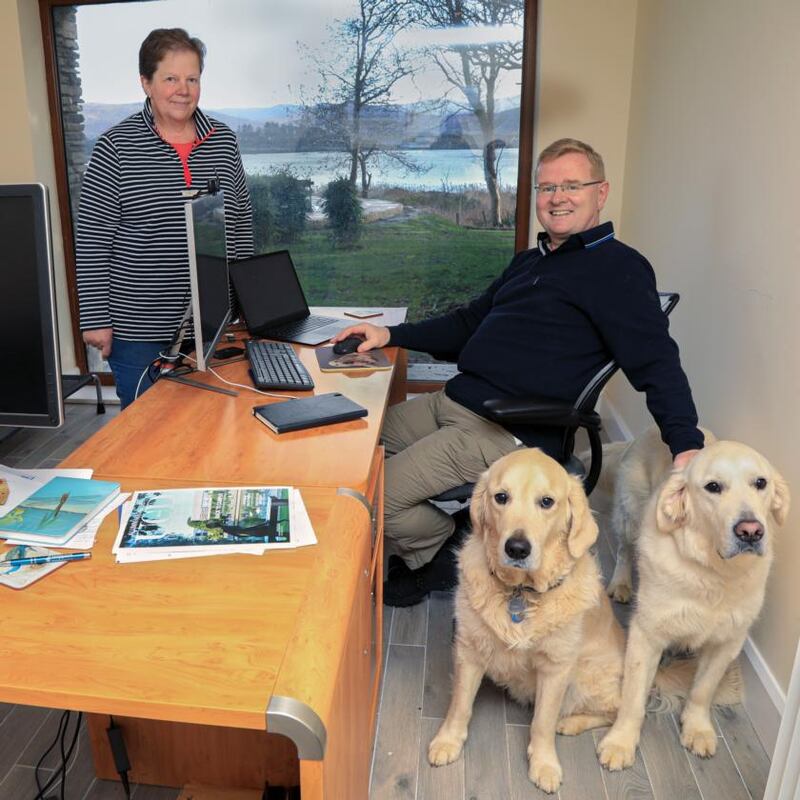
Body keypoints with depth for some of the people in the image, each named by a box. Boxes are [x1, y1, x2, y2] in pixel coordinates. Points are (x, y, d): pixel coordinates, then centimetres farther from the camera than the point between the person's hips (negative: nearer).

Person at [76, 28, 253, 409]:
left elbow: (241, 225, 11)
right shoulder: (116, 147, -7)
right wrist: (96, 319, -8)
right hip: (138, 330, -3)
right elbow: (92, 242, -6)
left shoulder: (223, 141, 5)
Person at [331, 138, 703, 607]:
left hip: (508, 432, -9)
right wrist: (391, 335, 14)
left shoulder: (618, 268, -8)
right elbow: (470, 324, 24)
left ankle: (440, 557, 16)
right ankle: (428, 545, 18)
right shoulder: (530, 261, 20)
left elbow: (657, 362, -16)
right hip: (453, 402, 9)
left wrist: (687, 445, -31)